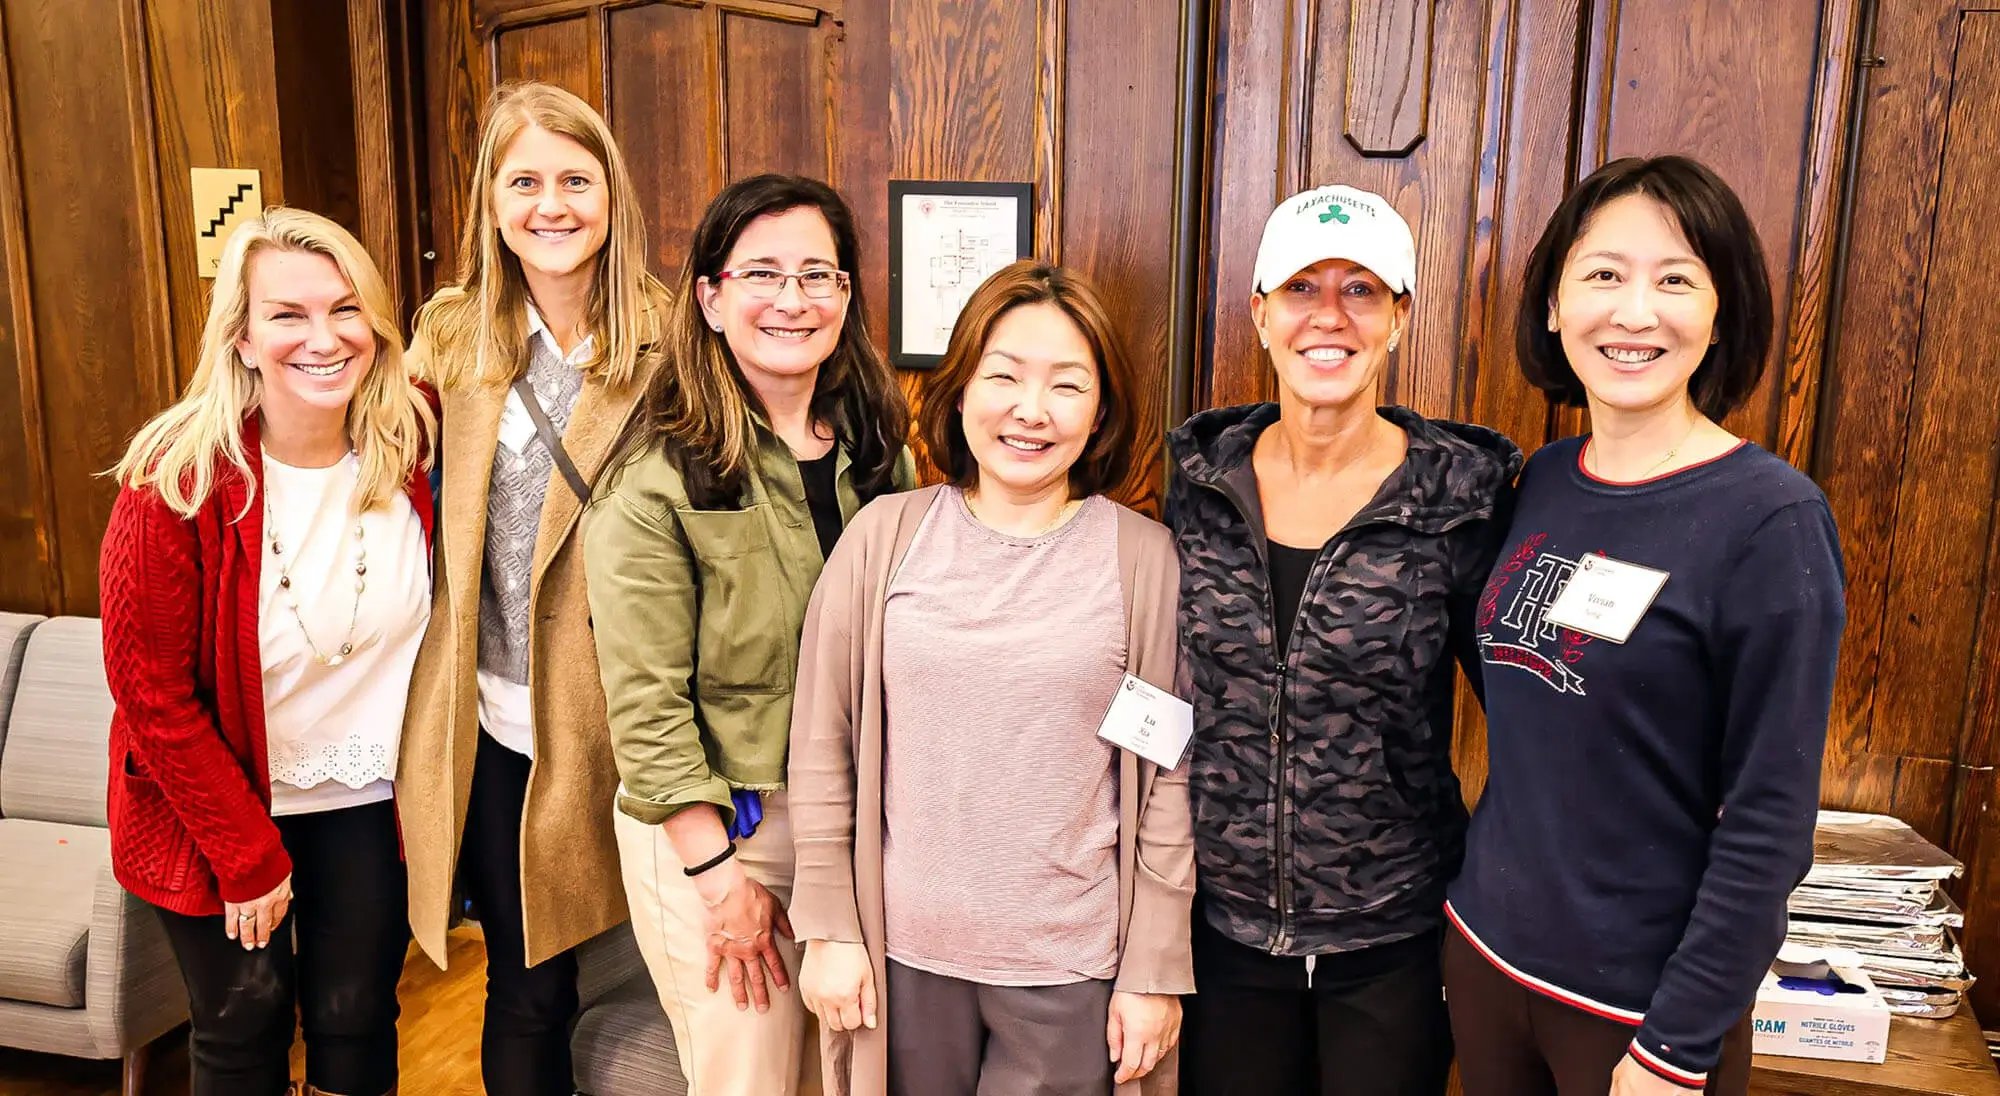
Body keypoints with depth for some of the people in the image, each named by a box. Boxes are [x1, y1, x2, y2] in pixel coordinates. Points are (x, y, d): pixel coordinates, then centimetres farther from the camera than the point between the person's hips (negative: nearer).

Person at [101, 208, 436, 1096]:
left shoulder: (415, 440, -14)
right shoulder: (178, 483, -21)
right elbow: (151, 690, -14)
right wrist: (248, 854, -10)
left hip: (367, 795, 2)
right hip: (218, 802, -2)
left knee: (356, 1017, 12)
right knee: (243, 1023, 13)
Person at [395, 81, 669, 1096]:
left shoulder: (662, 345, -6)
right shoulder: (451, 334, 4)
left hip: (606, 720, -2)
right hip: (491, 718, 2)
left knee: (561, 971, 13)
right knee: (525, 989, 12)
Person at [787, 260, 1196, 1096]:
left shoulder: (1142, 557, -8)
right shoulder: (885, 536, -5)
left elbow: (1169, 781, -4)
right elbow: (823, 749, 1)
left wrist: (1154, 970, -2)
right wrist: (830, 928, 2)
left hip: (1071, 965, -1)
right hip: (905, 951, 2)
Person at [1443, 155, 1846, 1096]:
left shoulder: (1769, 519, -16)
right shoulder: (1541, 482, -1)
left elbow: (1772, 819, -16)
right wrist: (1486, 893, 6)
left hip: (1638, 996, -5)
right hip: (1486, 950, 5)